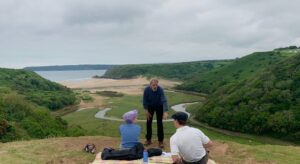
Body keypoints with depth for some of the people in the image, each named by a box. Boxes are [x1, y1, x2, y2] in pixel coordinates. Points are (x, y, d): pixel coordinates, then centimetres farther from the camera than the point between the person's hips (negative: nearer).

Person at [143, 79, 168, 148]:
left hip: (159, 106, -2)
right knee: (149, 122, 3)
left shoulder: (160, 90, -31)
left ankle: (160, 141, 6)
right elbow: (145, 100, -12)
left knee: (159, 123, -4)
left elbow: (164, 101, -38)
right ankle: (148, 139, 18)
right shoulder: (146, 90, -25)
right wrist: (146, 111, -12)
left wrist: (165, 112, -48)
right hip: (150, 106, 2)